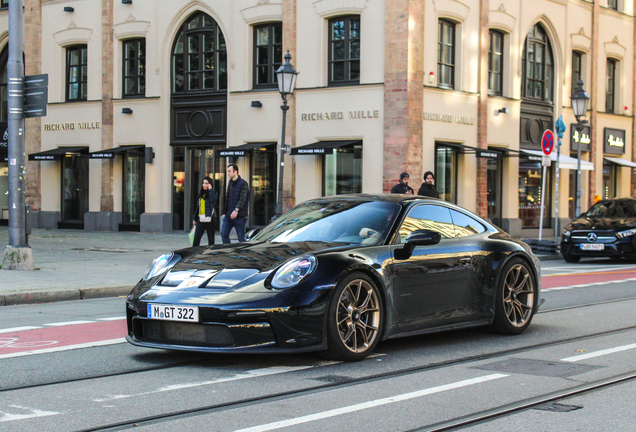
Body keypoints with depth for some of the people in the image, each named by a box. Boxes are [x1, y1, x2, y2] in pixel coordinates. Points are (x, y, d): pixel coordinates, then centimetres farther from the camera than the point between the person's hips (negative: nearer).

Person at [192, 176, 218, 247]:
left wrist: (210, 189, -15)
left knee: (210, 238, 5)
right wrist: (194, 218, 18)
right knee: (196, 237, -6)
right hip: (200, 219, 4)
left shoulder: (213, 193, 0)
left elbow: (213, 200, -24)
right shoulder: (201, 194, 15)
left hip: (209, 219, -4)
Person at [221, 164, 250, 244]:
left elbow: (242, 199, -19)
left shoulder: (243, 183, -9)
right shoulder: (230, 183, 15)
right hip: (228, 215, 7)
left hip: (239, 216, -7)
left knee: (241, 237, -2)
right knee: (224, 234, 1)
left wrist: (236, 210, -29)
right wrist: (226, 211, 14)